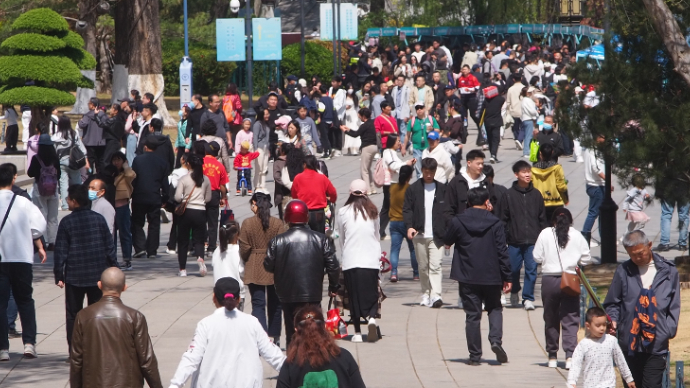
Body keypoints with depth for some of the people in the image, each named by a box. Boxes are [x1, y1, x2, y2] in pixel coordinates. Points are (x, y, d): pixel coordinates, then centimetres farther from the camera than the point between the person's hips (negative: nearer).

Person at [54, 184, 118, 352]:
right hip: (98, 274, 2)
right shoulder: (99, 219, 2)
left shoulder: (67, 222, -6)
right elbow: (110, 247, 4)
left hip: (74, 276, -2)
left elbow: (60, 250, -6)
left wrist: (59, 275, -1)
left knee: (73, 315, 6)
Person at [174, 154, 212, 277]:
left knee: (183, 241, 9)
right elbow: (208, 198, 9)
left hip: (186, 211, -2)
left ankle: (182, 269, 9)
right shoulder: (206, 180, 2)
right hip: (200, 212, 2)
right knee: (199, 240, 7)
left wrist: (183, 202, 10)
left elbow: (177, 197, -11)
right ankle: (200, 258, -24)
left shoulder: (184, 179, -7)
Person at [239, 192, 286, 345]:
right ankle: (274, 337, 23)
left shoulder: (247, 223, -8)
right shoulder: (278, 224, -6)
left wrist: (246, 262, 14)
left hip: (254, 271, -2)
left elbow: (244, 248, -6)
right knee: (274, 304, 15)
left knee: (258, 304, 0)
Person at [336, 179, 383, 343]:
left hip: (350, 260, -1)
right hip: (371, 260, 1)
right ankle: (371, 317, -21)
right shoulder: (372, 211, 3)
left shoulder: (343, 212, -1)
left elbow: (341, 239, 10)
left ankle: (357, 332, 5)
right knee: (371, 294, 6)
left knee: (354, 296, 6)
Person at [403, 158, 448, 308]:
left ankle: (435, 296, -20)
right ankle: (425, 294, 19)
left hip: (436, 235, -1)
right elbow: (407, 209, 4)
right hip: (419, 234, 1)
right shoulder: (413, 189, 5)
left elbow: (448, 211, 9)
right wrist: (409, 226, -13)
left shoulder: (442, 189, 7)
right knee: (423, 266, 8)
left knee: (435, 266, -12)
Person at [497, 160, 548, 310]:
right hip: (514, 241, -1)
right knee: (514, 269, 6)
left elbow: (542, 218, 12)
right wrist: (503, 238, -3)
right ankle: (514, 292, 32)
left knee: (531, 269, -4)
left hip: (533, 241, 1)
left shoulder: (536, 194, 7)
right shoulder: (508, 195, 0)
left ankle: (528, 298, 5)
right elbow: (502, 219, 2)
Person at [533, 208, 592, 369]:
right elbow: (586, 259, 2)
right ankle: (570, 355, -14)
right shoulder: (577, 236, 0)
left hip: (549, 280, 0)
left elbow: (537, 257, 0)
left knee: (551, 319, 11)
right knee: (570, 319, 0)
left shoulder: (545, 234, -1)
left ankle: (552, 357, 18)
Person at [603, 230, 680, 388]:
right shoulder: (623, 271, 4)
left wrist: (669, 329, -8)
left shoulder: (668, 271, 3)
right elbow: (612, 303, 11)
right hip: (629, 344, 2)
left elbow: (674, 306, 6)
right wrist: (613, 320, -9)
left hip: (656, 344, -2)